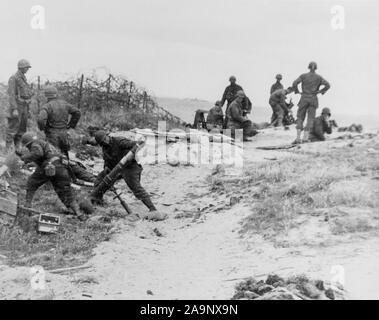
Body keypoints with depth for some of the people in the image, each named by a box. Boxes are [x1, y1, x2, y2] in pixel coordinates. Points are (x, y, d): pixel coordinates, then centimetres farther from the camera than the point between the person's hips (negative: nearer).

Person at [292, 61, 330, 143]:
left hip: (304, 99, 0)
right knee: (310, 119, 3)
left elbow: (294, 83, -10)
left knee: (300, 118, 5)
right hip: (313, 99, 0)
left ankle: (298, 138, -9)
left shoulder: (303, 76, 2)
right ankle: (305, 137, -9)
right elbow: (327, 85, -6)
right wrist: (322, 91, 11)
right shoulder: (319, 77, 5)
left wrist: (296, 91, 7)